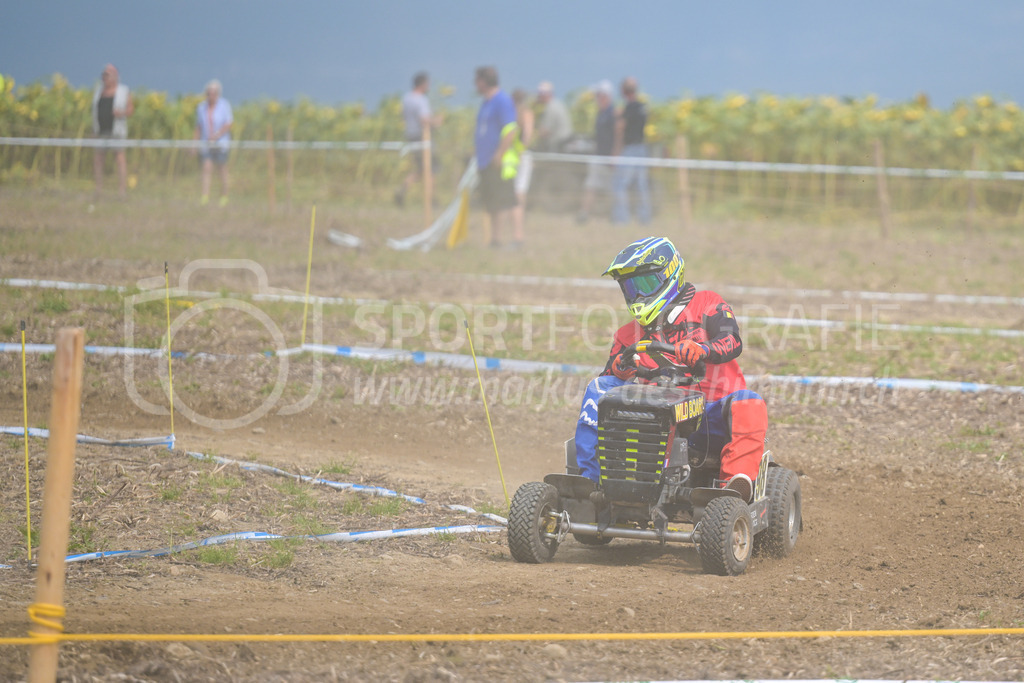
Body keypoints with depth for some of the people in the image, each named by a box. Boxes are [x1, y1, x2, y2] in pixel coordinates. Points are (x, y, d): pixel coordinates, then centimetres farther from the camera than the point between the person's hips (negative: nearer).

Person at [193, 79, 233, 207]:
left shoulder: (225, 105, -2)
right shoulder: (201, 107, 7)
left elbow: (228, 124, -8)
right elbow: (198, 128, 12)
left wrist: (217, 135, -21)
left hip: (221, 143, -2)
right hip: (206, 144, 2)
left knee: (223, 170, 2)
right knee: (206, 168, -13)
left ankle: (224, 197, 13)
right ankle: (205, 197, -21)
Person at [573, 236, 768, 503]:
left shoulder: (705, 304, 10)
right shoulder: (629, 335, 22)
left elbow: (731, 343, -9)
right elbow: (610, 380, 13)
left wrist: (701, 350, -31)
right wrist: (619, 367, -11)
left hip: (709, 418, -3)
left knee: (748, 403, -34)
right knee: (600, 387, -11)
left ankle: (738, 480, -52)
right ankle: (588, 476, -23)